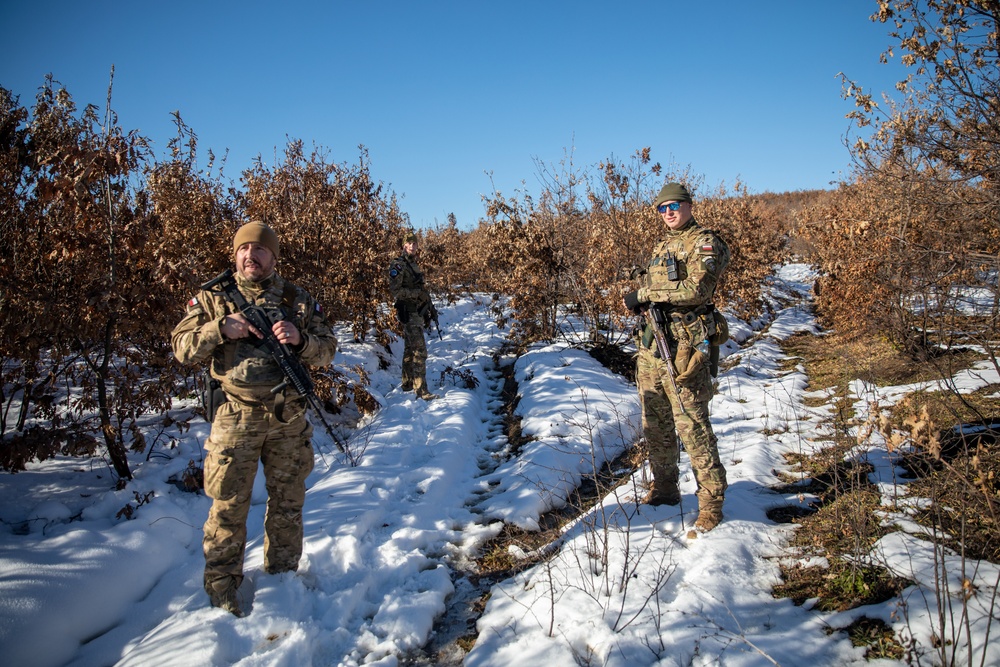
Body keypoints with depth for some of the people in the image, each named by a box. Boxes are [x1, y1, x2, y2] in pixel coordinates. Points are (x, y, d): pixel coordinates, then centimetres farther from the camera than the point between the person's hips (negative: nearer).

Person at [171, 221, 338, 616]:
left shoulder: (298, 299, 5)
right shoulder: (213, 298, 2)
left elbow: (327, 349, 3)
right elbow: (182, 349, -3)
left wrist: (299, 339, -17)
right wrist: (221, 328, -18)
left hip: (289, 417, 2)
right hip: (236, 417, -2)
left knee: (288, 502, 15)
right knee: (228, 505, 5)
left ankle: (283, 575, 33)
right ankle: (222, 584, 22)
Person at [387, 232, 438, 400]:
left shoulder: (413, 265, 16)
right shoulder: (398, 265, -12)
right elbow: (395, 291, -19)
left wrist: (430, 307, 17)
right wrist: (418, 293, -20)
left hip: (417, 313, 9)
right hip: (409, 313, -9)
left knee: (410, 350, 16)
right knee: (419, 352, -11)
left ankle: (407, 383, 26)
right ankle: (421, 390, -10)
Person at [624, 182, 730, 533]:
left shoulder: (704, 243, -5)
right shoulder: (661, 246, 19)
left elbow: (696, 289, -20)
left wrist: (646, 293, -15)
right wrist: (640, 300, 1)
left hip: (684, 348, -8)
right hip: (650, 345, 8)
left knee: (692, 428, -7)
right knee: (655, 425, 14)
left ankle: (711, 503, 3)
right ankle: (664, 490, 28)